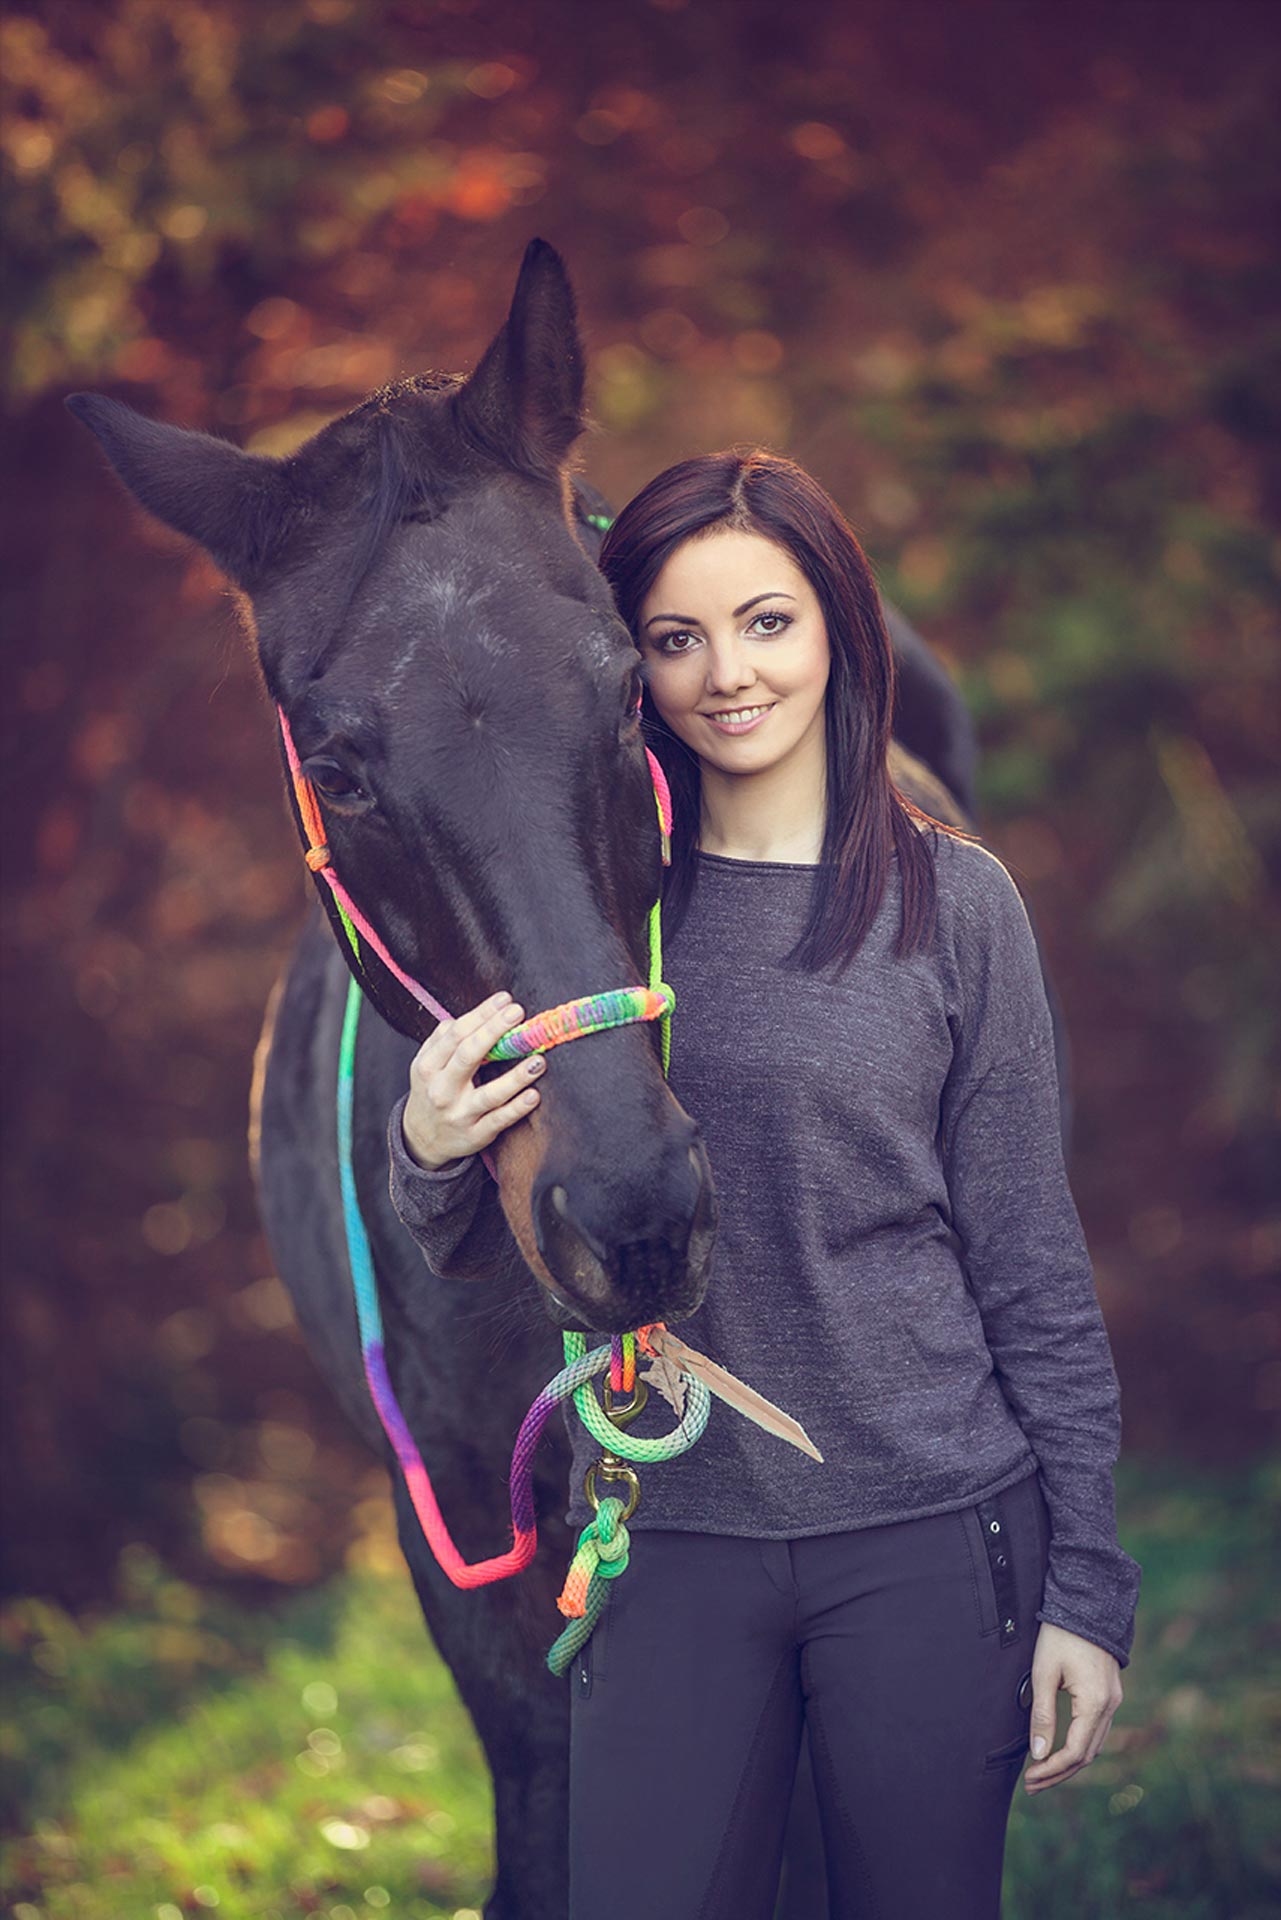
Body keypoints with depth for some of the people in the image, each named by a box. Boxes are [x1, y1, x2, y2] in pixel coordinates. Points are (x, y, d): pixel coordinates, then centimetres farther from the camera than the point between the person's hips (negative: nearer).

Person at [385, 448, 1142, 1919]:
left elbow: (1031, 1264, 1)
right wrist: (433, 1155, -16)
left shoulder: (954, 900, -2)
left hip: (930, 1529, -1)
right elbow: (473, 1256, 7)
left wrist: (1086, 1582, -1)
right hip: (669, 1534, 1)